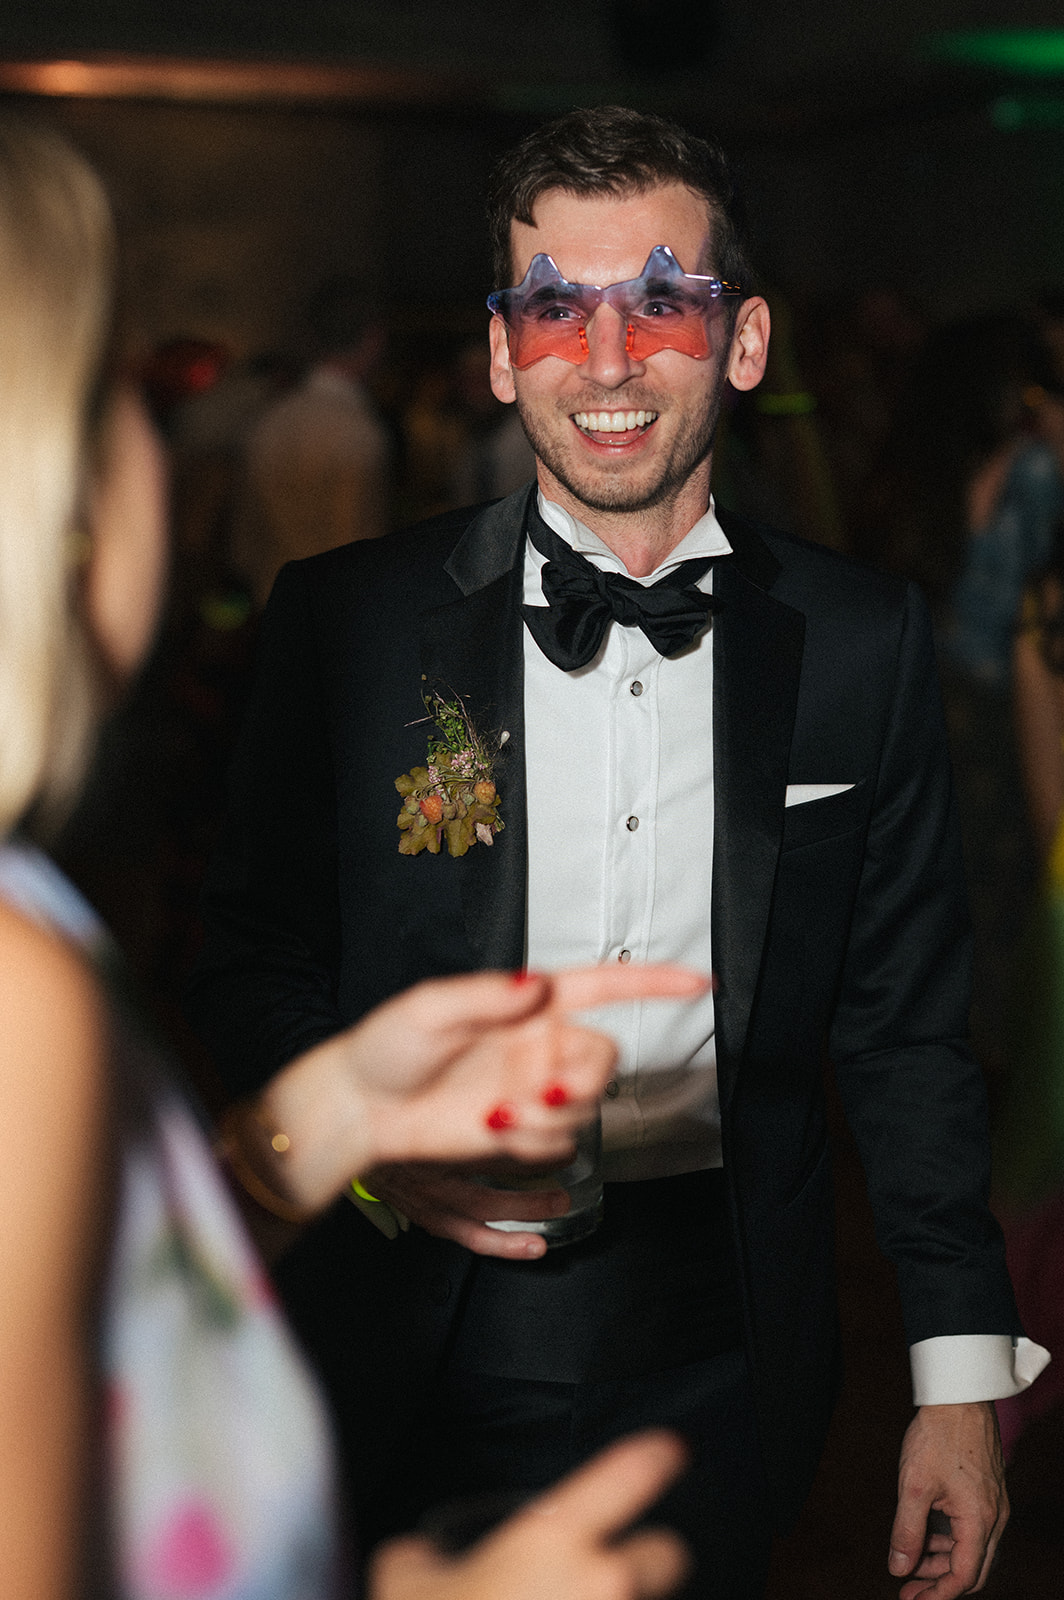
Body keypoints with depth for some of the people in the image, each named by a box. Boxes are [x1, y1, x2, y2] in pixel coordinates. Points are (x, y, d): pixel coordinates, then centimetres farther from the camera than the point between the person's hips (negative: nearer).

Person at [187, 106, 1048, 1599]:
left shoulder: (865, 640, -2)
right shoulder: (345, 620, -5)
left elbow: (909, 1027, 2)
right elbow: (254, 959, 2)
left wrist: (965, 1378, 0)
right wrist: (372, 1131, -18)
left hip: (724, 1359, 1)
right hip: (427, 1349, 0)